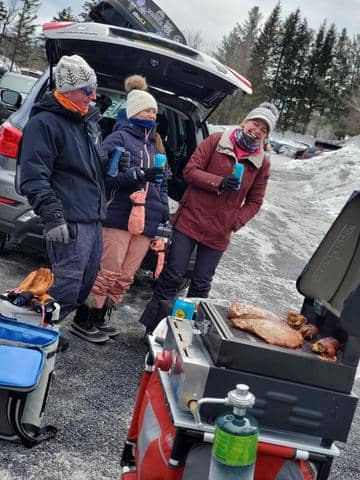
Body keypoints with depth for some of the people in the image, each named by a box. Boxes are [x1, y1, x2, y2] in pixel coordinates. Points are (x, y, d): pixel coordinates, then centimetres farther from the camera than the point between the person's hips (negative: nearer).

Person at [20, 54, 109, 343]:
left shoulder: (89, 120, 17)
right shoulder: (44, 123, -10)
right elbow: (34, 176, -16)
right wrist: (52, 216, -23)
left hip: (94, 217, 8)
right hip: (70, 222, -8)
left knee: (88, 278, 17)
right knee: (67, 285, -7)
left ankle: (82, 319, 35)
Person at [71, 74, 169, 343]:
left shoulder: (154, 143, 21)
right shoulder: (119, 138, -1)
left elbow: (161, 179, 26)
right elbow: (105, 175, -12)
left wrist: (164, 208, 16)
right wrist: (139, 174, -21)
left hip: (147, 220, 7)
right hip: (120, 216, -7)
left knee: (126, 276, 7)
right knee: (109, 271, -6)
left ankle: (102, 316, 19)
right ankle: (85, 317, 8)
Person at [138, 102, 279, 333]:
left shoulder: (262, 163, 4)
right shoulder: (216, 141, -2)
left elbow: (254, 202, 9)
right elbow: (190, 170, -5)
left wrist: (234, 222, -6)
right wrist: (219, 183, -18)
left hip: (219, 233, 2)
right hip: (190, 220, -2)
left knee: (201, 286, 8)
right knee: (173, 276, 3)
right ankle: (151, 327, 16)